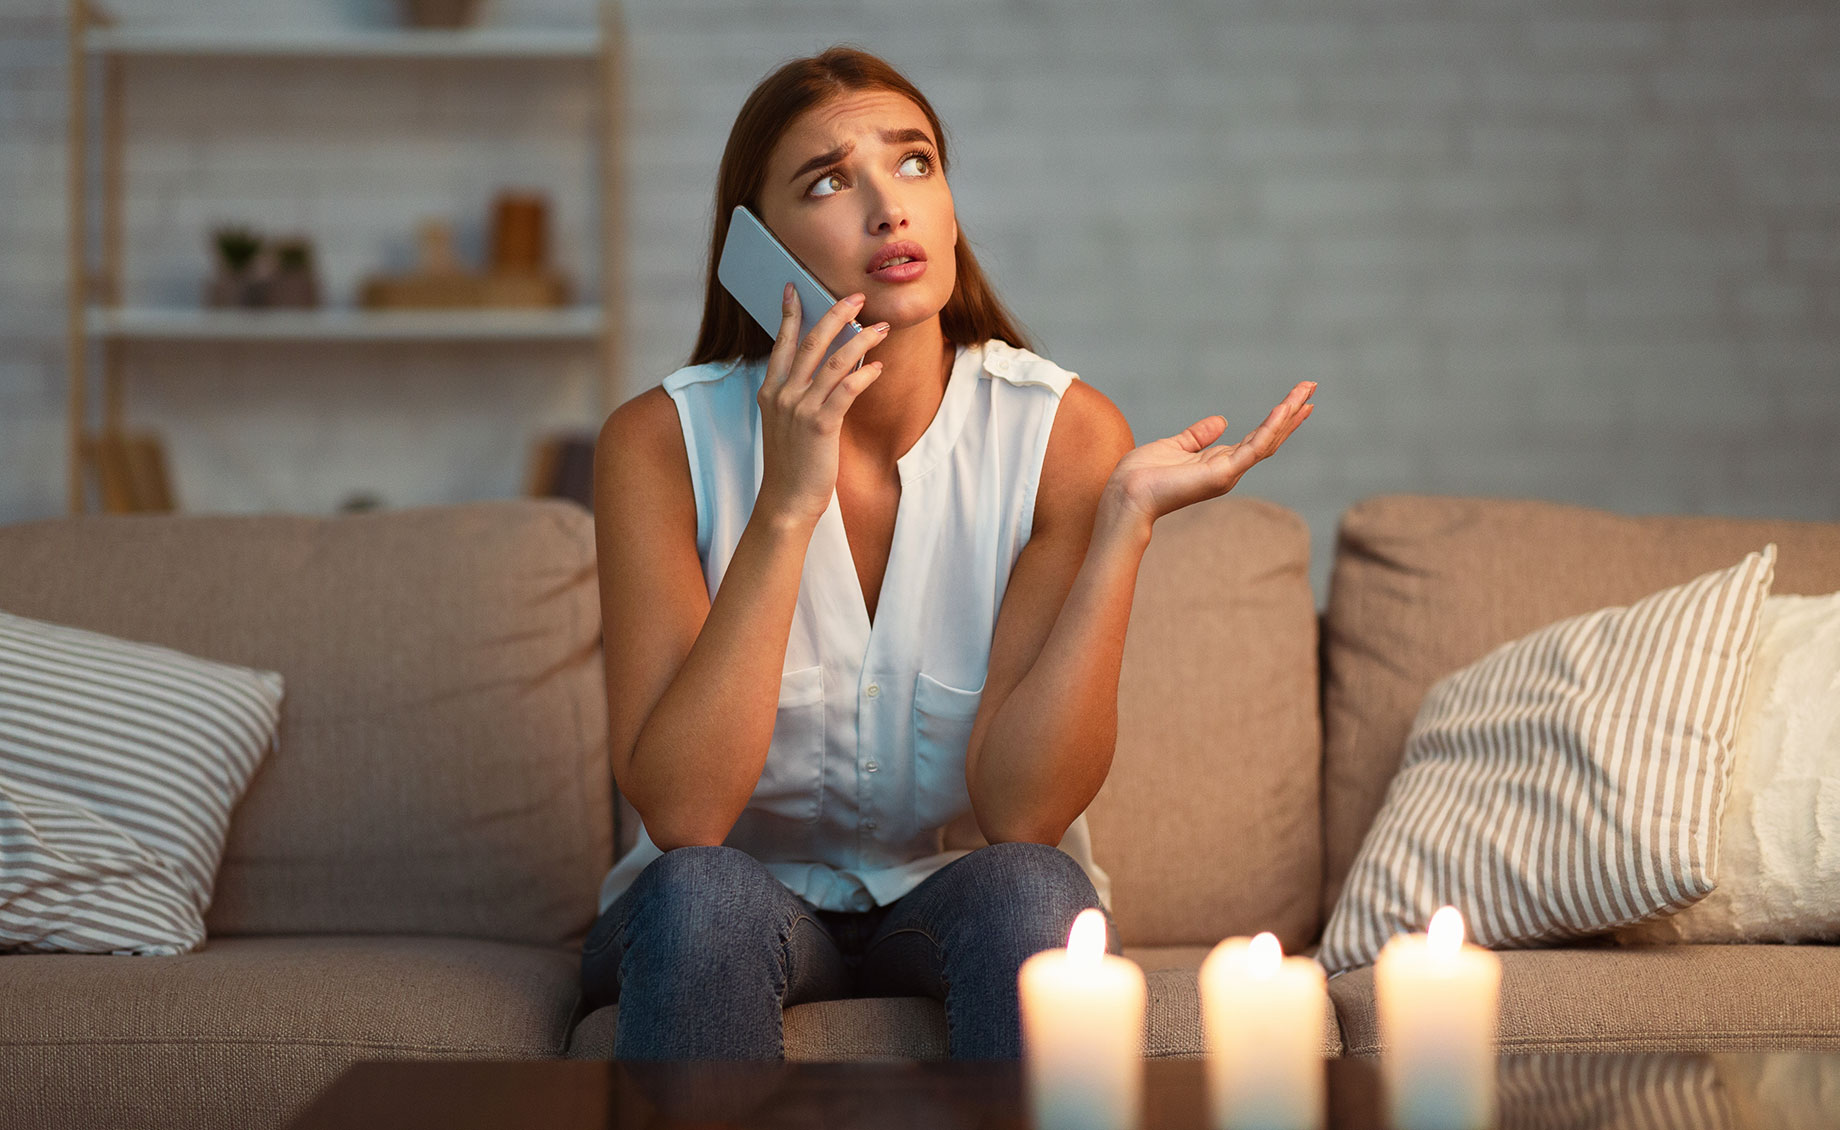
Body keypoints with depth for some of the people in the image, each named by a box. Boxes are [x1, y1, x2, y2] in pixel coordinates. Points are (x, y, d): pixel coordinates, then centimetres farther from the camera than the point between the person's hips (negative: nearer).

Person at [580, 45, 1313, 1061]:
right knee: (703, 892, -33)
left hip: (966, 896, 1)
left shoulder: (1064, 434, -14)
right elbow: (679, 814, -24)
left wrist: (1125, 520, -28)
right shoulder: (661, 441, -15)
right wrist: (788, 505, -30)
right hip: (749, 898, -1)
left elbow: (1019, 808, -20)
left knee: (1033, 888, -32)